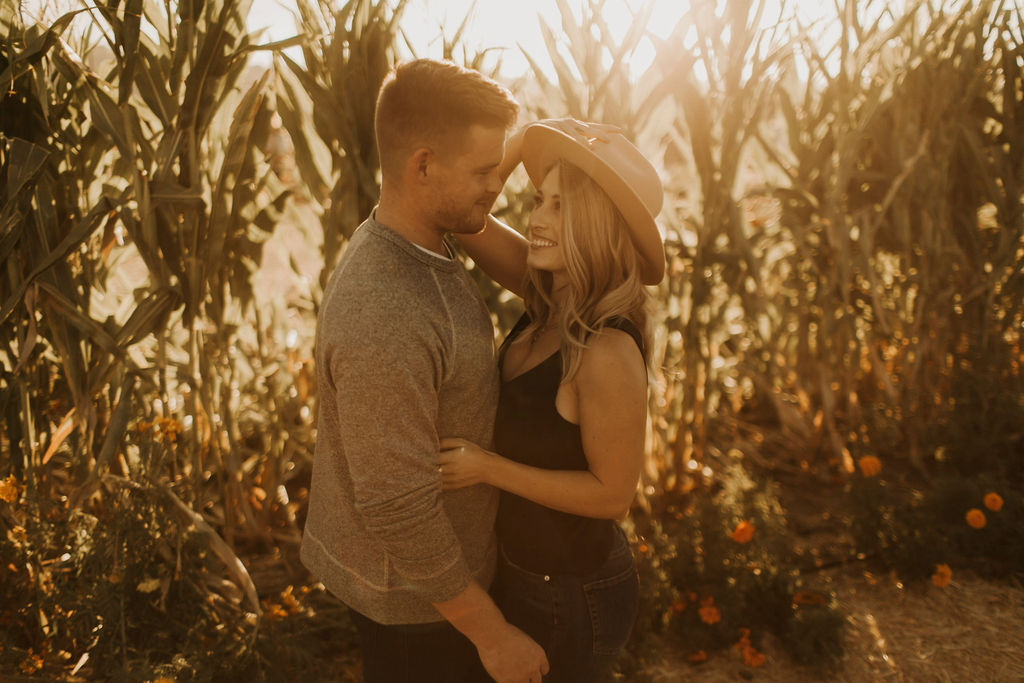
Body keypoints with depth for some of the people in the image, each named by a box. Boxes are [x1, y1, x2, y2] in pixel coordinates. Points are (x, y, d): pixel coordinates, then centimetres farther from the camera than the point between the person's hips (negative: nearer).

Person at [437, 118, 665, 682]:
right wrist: (528, 137, -19)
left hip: (570, 597, -7)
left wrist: (489, 467, -25)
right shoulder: (550, 296, -9)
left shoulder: (608, 353, -32)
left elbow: (612, 492, -24)